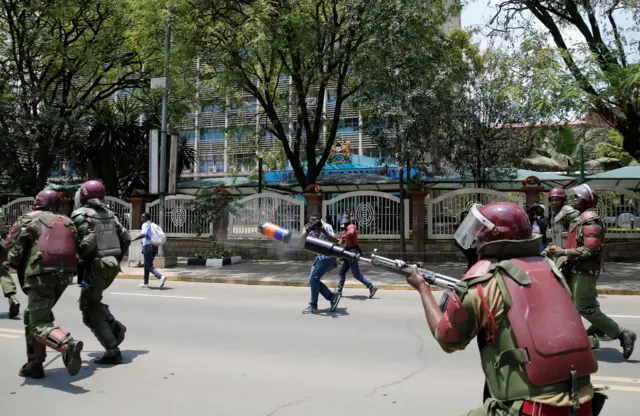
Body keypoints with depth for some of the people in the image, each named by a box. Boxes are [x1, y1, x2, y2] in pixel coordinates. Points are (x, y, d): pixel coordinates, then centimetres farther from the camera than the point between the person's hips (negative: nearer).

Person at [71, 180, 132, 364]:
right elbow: (126, 238, 12)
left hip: (96, 265, -7)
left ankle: (112, 351, -2)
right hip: (112, 265, 7)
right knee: (92, 300, 26)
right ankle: (114, 326, 8)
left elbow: (89, 242, -23)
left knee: (89, 309, 4)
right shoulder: (108, 213, 13)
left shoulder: (81, 214, -8)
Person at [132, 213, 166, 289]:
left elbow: (143, 235, -25)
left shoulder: (146, 225, -8)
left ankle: (161, 277, -25)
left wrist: (132, 240, -23)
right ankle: (145, 283, 22)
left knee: (149, 266, -8)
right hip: (154, 246, 9)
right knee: (147, 265, 17)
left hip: (148, 247, -9)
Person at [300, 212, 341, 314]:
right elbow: (302, 240, -17)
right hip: (320, 257, 8)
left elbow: (335, 240, -29)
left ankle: (313, 307, -1)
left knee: (313, 279, -11)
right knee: (313, 280, 3)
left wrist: (323, 231, -39)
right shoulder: (310, 229, -1)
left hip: (328, 257, -8)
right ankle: (333, 297, 12)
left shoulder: (326, 227, -16)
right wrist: (307, 230, -33)